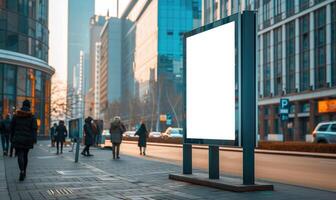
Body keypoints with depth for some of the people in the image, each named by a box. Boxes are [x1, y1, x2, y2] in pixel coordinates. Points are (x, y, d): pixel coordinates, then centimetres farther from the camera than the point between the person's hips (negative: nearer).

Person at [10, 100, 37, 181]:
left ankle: (22, 171, -29)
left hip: (18, 139, -1)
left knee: (20, 155, -5)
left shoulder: (16, 115, 2)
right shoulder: (32, 116, -2)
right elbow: (34, 128, -10)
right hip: (28, 139, 1)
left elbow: (12, 127, 7)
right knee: (25, 155, 16)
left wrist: (12, 137, 19)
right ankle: (24, 172, 24)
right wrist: (34, 139, -10)